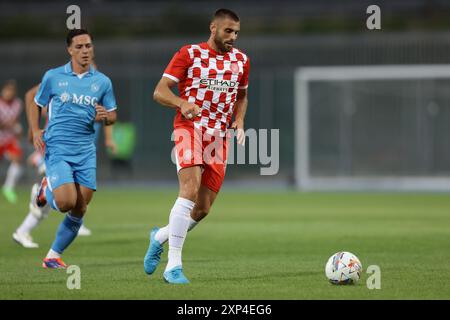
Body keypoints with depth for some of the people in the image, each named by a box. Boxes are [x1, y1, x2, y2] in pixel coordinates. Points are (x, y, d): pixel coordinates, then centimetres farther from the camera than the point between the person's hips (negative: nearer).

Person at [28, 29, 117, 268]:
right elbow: (36, 106, 12)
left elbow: (112, 115, 15)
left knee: (79, 210, 0)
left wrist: (105, 116, -9)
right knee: (66, 202, -21)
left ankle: (53, 256, 16)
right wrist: (35, 131, -4)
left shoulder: (102, 82, 8)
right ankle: (47, 190, 15)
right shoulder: (53, 77, 2)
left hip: (85, 151, 3)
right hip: (57, 149, -3)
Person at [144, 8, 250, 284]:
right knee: (190, 190, -26)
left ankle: (160, 237, 32)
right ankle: (174, 266, -23)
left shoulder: (241, 60, 13)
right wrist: (183, 104, -25)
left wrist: (239, 121, 7)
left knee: (203, 209, 3)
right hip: (190, 127, -5)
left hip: (219, 137, 5)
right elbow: (160, 91, -5)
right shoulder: (190, 54, -1)